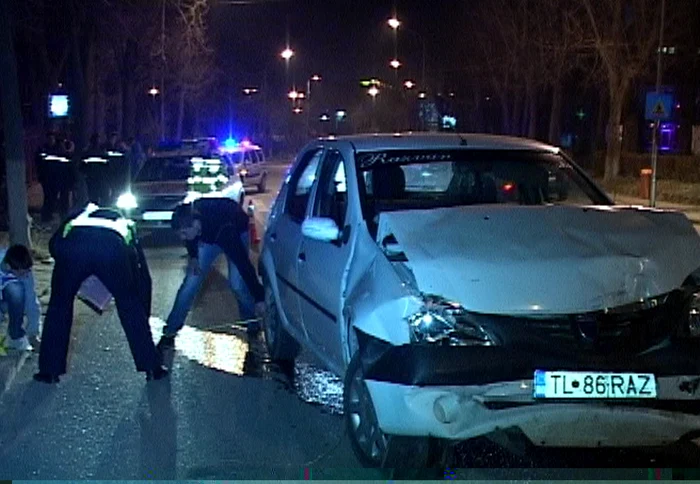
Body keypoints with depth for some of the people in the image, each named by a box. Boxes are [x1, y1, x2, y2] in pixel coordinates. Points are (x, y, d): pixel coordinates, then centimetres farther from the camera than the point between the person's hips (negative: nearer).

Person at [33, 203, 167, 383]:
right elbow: (143, 277, 40)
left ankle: (49, 370, 25)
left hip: (71, 245, 0)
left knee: (59, 305, 21)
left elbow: (54, 244, 24)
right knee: (130, 305, 21)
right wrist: (144, 318, 48)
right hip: (113, 248, 0)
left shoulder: (81, 215, 42)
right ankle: (151, 368, 23)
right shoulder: (126, 226, 41)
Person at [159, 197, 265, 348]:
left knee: (237, 284, -15)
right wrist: (193, 255, -15)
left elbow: (242, 262, -42)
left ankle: (251, 318, 14)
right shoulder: (185, 216, -32)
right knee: (191, 282, -4)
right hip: (207, 234, 4)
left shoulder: (224, 230, -46)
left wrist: (259, 298, -40)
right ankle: (170, 330, 4)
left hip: (237, 232, -4)